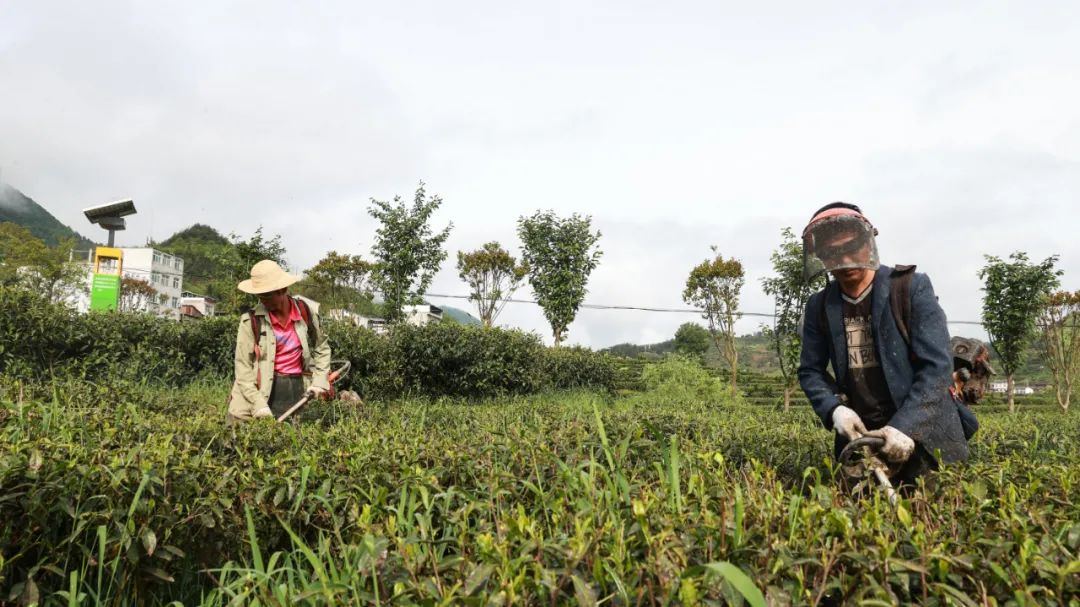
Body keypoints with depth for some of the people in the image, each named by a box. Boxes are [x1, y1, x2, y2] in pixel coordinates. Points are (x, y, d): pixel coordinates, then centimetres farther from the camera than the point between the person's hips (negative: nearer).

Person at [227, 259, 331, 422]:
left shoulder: (307, 311, -2)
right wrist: (259, 404, -16)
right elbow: (243, 366, -8)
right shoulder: (251, 321, -8)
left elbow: (322, 347, 13)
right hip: (262, 388, -1)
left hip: (297, 388, 1)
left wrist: (319, 380, 2)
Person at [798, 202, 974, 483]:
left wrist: (905, 426, -25)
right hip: (859, 432, 3)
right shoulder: (819, 306, 2)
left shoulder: (913, 288, -10)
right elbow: (810, 371, 6)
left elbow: (936, 366, -15)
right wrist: (834, 409, -14)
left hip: (923, 432, -3)